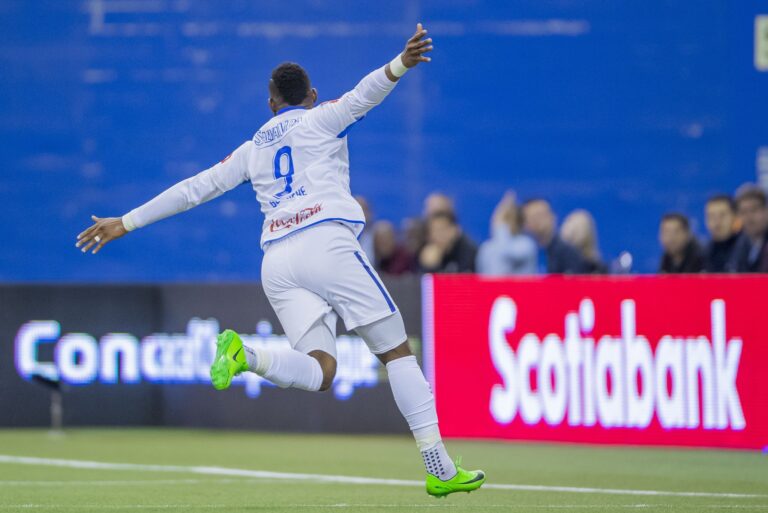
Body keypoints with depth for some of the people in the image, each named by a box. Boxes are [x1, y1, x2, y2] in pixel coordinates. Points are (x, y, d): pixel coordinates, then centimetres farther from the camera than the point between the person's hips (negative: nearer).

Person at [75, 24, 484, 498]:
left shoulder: (254, 148, 25)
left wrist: (126, 224, 31)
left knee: (319, 372, -3)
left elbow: (195, 188, 26)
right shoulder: (322, 119, 14)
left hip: (277, 263, 4)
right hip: (327, 241, -4)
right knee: (397, 352, 0)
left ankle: (247, 356, -31)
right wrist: (398, 66, -22)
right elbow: (362, 96, -6)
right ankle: (439, 468, -9)